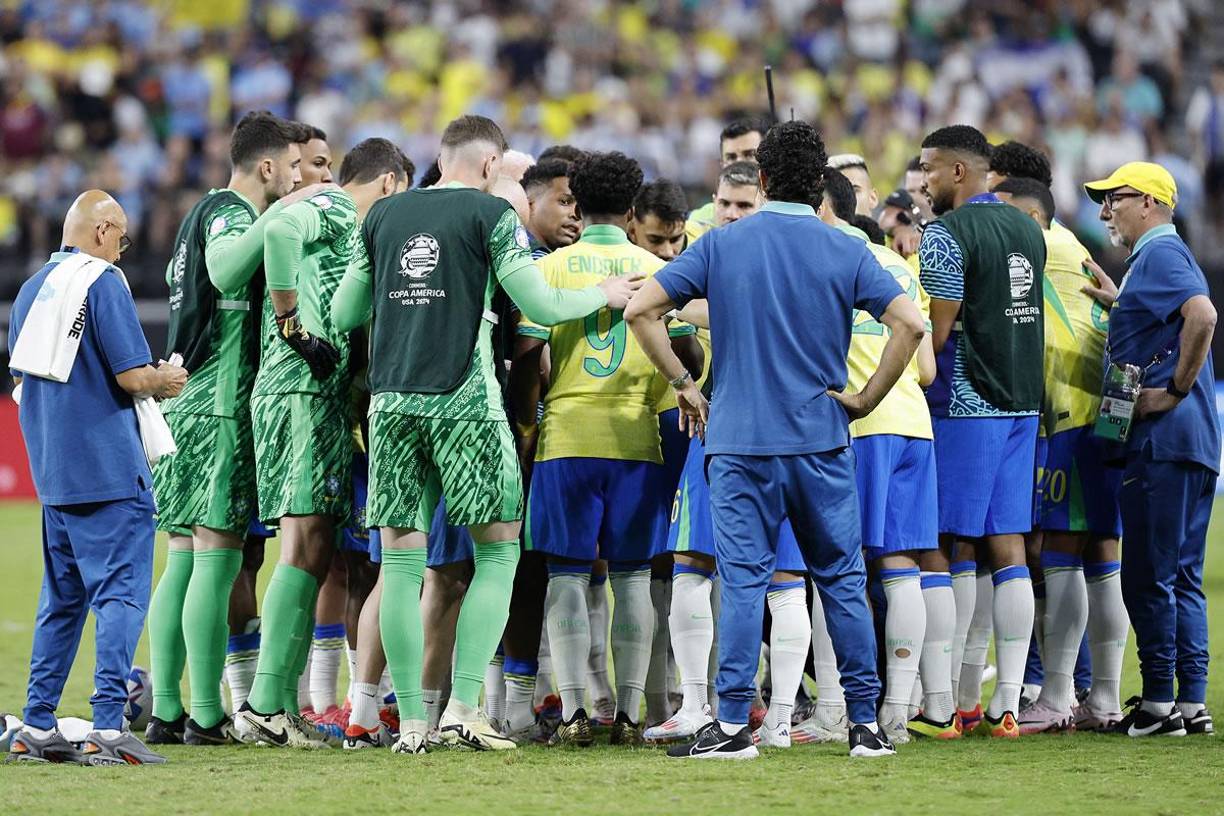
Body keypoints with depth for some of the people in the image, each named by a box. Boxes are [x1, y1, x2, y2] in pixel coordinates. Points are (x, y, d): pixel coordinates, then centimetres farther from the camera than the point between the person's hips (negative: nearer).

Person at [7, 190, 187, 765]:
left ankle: (36, 727, 15)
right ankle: (107, 728, -15)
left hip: (52, 473, 8)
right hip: (109, 470, -8)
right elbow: (132, 377, -15)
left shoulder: (31, 290, 14)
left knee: (62, 599, 15)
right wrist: (165, 382, 5)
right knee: (120, 593, -7)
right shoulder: (102, 282, -10)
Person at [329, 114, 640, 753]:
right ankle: (463, 707, -5)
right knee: (498, 550, 5)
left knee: (401, 558, 5)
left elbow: (343, 313, 16)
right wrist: (605, 295, 14)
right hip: (464, 399, -4)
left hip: (391, 400, 4)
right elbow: (541, 306, -3)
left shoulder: (382, 216, 12)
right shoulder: (490, 214, -1)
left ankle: (410, 720, 2)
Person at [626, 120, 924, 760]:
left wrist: (682, 385, 6)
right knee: (842, 581, 7)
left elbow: (641, 310, -2)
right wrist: (866, 399, 0)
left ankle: (732, 724, -4)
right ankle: (865, 724, 8)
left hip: (738, 440, 0)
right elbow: (909, 324, -9)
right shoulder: (845, 253, 0)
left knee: (742, 581, 0)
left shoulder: (721, 245, 1)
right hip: (820, 442, 0)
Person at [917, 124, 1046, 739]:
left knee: (958, 551, -1)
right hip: (1022, 403, 7)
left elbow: (936, 330, -14)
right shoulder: (1027, 230, 12)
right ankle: (1006, 704, 2)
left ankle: (955, 702, 1)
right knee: (1008, 551, 5)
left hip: (965, 407, -7)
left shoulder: (946, 234, -12)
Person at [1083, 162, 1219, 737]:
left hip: (1164, 439, -10)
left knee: (1147, 576, -6)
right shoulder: (1166, 255, 22)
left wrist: (1176, 391, -20)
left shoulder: (1158, 255, -10)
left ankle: (1159, 701, -4)